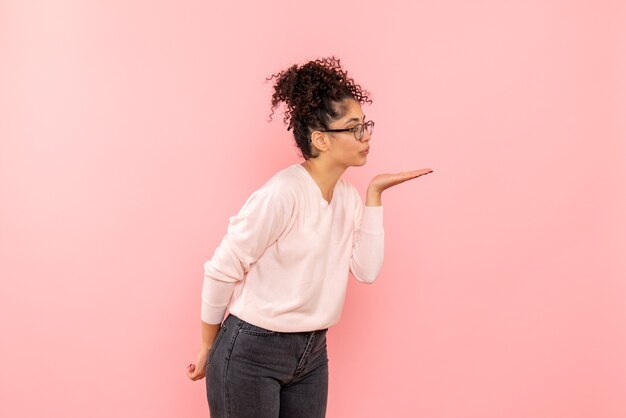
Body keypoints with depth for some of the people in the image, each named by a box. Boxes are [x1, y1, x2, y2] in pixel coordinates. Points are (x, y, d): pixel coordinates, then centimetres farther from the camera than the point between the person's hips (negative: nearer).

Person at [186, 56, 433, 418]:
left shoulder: (348, 195, 2)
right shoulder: (283, 193, -21)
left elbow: (367, 271, -5)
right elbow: (221, 271, -16)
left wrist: (375, 194, -8)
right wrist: (209, 350, -5)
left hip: (312, 353, 7)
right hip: (251, 353, -7)